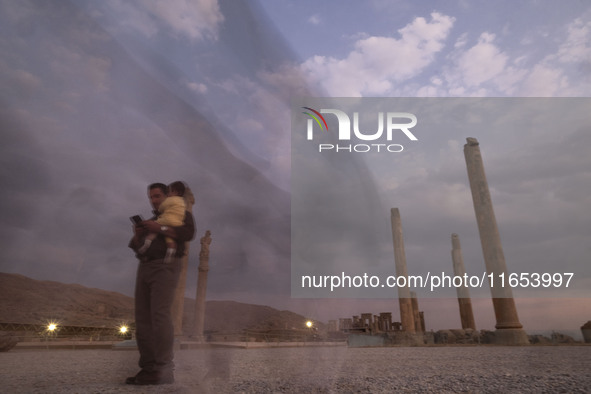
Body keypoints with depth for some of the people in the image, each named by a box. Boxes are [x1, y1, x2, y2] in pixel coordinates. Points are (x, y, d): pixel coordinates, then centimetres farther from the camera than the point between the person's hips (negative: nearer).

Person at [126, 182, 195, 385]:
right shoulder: (151, 221, 29)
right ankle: (148, 369, 0)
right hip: (144, 268, 7)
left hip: (165, 267, -7)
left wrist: (159, 229, -16)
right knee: (143, 319, -1)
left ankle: (164, 370, -19)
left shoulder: (181, 213, 9)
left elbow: (188, 233, -12)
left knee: (160, 315, -18)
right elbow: (135, 246, 23)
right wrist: (137, 234, 1)